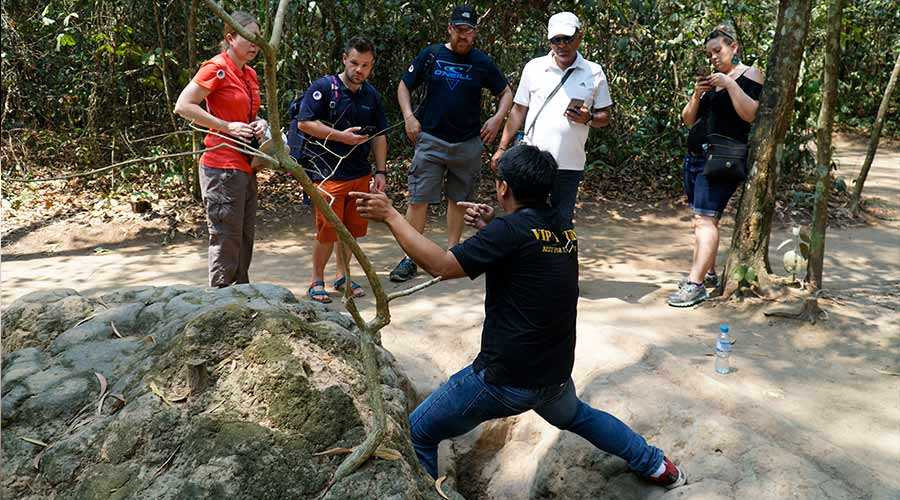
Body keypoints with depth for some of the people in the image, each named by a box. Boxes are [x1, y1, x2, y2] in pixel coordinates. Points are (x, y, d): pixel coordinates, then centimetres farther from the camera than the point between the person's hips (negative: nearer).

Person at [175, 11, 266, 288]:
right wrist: (228, 127, -18)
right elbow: (183, 106, -16)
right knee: (226, 237, -4)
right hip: (222, 167, -9)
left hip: (246, 166, 9)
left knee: (245, 236, 14)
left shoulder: (250, 74, 13)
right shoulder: (216, 68, -11)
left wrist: (260, 123, 4)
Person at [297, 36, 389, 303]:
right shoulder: (324, 87, -6)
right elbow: (304, 123, -12)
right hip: (329, 173, -5)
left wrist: (381, 172, 9)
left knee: (353, 228, 10)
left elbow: (379, 136, 16)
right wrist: (342, 136, -16)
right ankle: (317, 281, 14)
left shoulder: (372, 96, 11)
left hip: (361, 174, 6)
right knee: (328, 230, -4)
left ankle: (343, 276, 27)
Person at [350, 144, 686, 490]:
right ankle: (656, 466, 45)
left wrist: (389, 215, -17)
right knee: (575, 415, 39)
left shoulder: (511, 230, -18)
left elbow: (440, 266, -23)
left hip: (505, 380, -8)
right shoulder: (565, 231, 4)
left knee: (417, 434, 7)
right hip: (555, 375, 8)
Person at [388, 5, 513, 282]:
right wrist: (409, 116, -4)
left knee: (458, 200, 10)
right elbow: (404, 86, 10)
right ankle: (410, 258, 1)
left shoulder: (482, 63, 4)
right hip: (431, 140, -1)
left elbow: (506, 93, 12)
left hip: (468, 143, 1)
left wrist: (498, 118, -5)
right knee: (418, 200, -5)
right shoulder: (431, 55, 2)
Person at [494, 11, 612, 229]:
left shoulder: (594, 73, 3)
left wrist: (588, 119, -14)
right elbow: (519, 111, 9)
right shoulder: (533, 67, 4)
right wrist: (502, 148, 3)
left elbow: (604, 117, 9)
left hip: (570, 164, 0)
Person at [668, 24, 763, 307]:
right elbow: (688, 120, 14)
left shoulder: (749, 74, 0)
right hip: (695, 157, 8)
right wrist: (696, 95, -3)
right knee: (703, 218, 10)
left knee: (705, 218, -15)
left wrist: (730, 84, -18)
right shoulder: (712, 80, 18)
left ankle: (696, 284, -18)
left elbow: (751, 114, -15)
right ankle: (709, 273, 20)